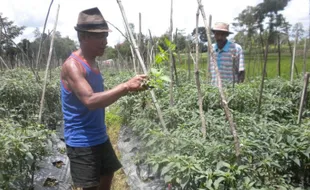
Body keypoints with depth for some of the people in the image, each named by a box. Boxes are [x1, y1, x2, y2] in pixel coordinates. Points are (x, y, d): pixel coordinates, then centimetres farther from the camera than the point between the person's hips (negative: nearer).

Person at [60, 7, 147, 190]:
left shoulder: (92, 62, 8)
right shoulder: (72, 65, -20)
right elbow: (90, 100, -34)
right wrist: (125, 86, -37)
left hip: (100, 137, 9)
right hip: (82, 142, -9)